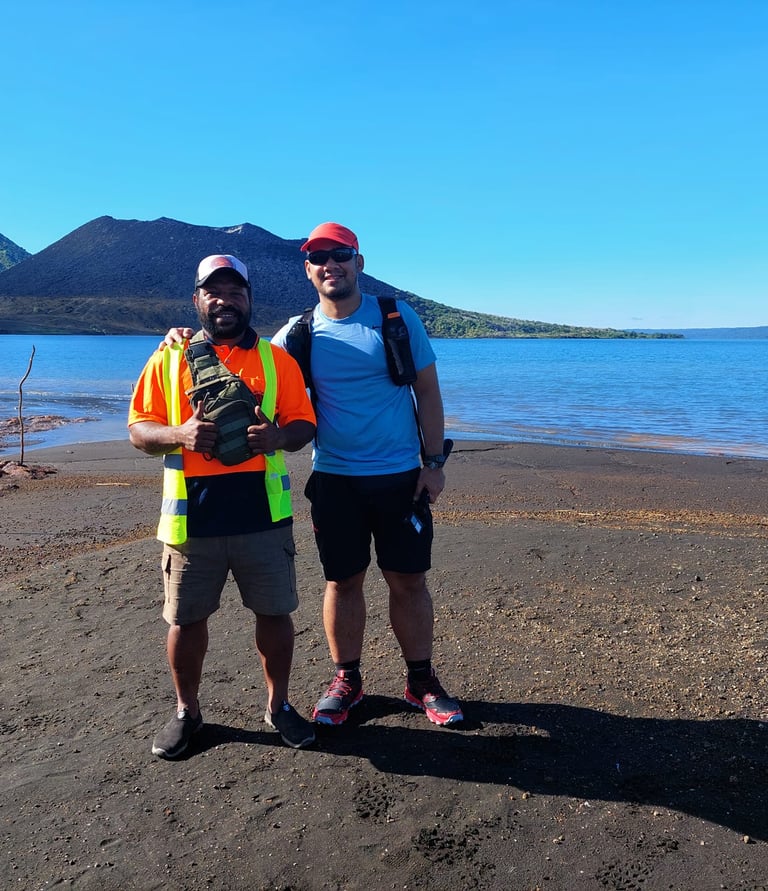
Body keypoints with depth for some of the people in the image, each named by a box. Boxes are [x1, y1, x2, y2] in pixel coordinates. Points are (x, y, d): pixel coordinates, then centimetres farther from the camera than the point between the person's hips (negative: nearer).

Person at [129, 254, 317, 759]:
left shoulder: (276, 359, 7)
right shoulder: (169, 358, 7)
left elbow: (304, 424, 5)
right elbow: (139, 430, 5)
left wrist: (278, 436, -18)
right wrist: (180, 434, -16)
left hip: (263, 513, 0)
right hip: (192, 516, 0)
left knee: (275, 613, 8)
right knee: (186, 619, 10)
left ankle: (279, 705, 29)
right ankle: (187, 711, 33)